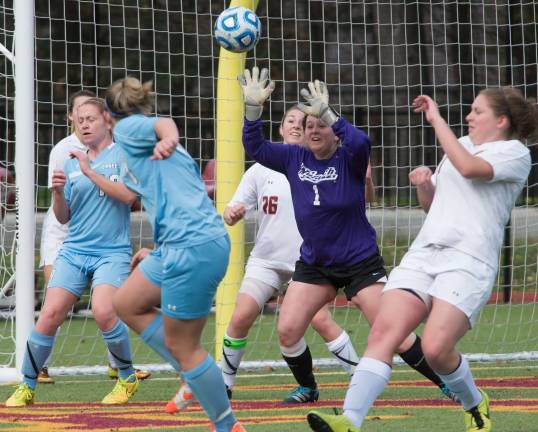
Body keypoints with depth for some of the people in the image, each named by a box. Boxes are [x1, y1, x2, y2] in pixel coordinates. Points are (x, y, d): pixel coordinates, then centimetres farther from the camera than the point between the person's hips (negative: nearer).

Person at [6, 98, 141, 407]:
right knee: (50, 314, -9)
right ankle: (27, 387, 4)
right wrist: (58, 193, -6)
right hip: (74, 251, 4)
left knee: (103, 311, -25)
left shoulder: (123, 154, 1)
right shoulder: (72, 163, 14)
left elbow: (128, 195, -14)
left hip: (112, 252, -4)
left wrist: (90, 172, -13)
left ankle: (128, 379, -4)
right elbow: (63, 217, 14)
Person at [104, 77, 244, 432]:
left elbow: (164, 123, -19)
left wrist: (168, 140, -42)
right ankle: (194, 376, 19)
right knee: (126, 303, 21)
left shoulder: (126, 127, 2)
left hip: (193, 248, -9)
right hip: (182, 245, 9)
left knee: (182, 346, -1)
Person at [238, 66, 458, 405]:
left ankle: (447, 383, 7)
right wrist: (254, 108, -17)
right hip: (313, 263, 5)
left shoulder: (349, 159, -11)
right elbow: (255, 147, -2)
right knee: (287, 331, -7)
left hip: (360, 261, -5)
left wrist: (328, 114, -45)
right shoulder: (295, 159, 2)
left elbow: (361, 142, -34)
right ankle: (307, 388, 17)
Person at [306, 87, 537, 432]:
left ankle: (476, 404, 10)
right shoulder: (462, 145, 24)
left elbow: (469, 168, -19)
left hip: (469, 261, -6)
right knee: (383, 333, -15)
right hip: (424, 253, 6)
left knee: (435, 348, -21)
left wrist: (437, 119, -12)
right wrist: (424, 183, 9)